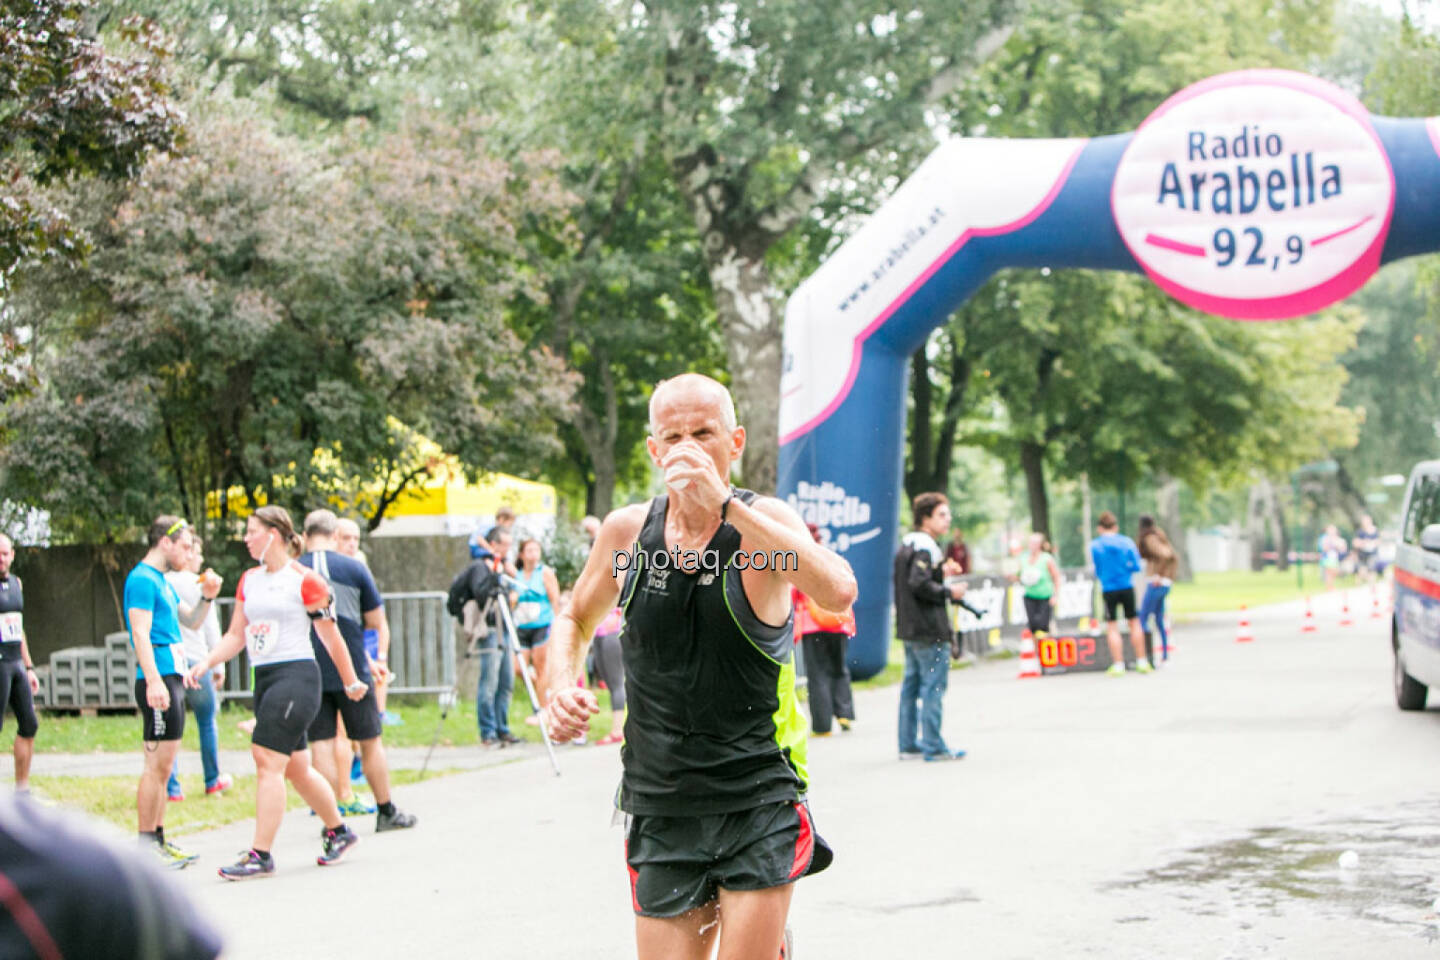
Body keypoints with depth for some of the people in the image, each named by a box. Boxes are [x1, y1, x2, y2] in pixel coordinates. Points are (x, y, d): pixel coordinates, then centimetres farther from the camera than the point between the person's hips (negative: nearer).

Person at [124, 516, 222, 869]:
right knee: (158, 764, -9)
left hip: (172, 679, 10)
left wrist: (207, 597, 9)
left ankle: (158, 839, 17)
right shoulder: (142, 579, -9)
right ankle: (146, 844, -8)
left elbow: (191, 622, 27)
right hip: (159, 680, -10)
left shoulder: (161, 581, 20)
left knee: (163, 766, 12)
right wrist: (154, 680, -26)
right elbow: (140, 632, -18)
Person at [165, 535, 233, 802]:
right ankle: (212, 781, 23)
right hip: (195, 660, -3)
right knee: (207, 721, 13)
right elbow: (210, 628, -2)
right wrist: (218, 664, 5)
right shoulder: (198, 585, -5)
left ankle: (171, 787, 0)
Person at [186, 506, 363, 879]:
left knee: (267, 759, -15)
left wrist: (351, 682, 6)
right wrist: (207, 662, 0)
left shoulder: (304, 581, -8)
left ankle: (261, 854, -13)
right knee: (296, 767, 14)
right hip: (265, 678, 8)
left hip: (296, 675, -8)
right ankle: (339, 831, 33)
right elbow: (236, 635, 16)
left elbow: (331, 637, -1)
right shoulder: (249, 580, 13)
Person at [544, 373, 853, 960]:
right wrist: (562, 685, -1)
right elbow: (576, 620, 20)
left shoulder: (764, 522, -8)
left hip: (759, 802, -3)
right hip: (662, 810, 3)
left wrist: (725, 504, -30)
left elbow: (839, 592, -28)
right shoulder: (627, 531, 2)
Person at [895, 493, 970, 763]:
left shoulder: (907, 544, 15)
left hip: (909, 628, 10)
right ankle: (933, 746, -6)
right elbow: (919, 584, -24)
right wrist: (949, 592, -14)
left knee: (911, 684, 12)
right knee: (934, 685, -6)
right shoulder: (924, 546, -15)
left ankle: (908, 744, 16)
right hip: (929, 629, -10)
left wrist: (942, 571, 18)